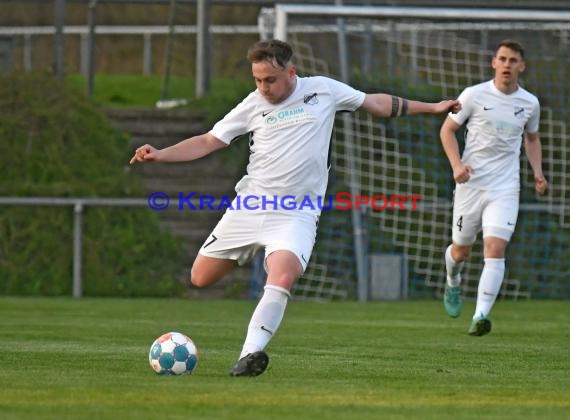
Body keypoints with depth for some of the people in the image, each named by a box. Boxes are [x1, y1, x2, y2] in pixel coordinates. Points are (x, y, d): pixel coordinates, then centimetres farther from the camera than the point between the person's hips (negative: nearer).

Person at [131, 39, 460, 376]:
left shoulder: (323, 90, 2)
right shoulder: (253, 105, 2)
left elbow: (376, 103, 15)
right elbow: (208, 142, 5)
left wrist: (431, 108, 18)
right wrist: (160, 155, -9)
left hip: (296, 213, -3)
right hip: (250, 205, 3)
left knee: (282, 278, -29)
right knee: (201, 278, 5)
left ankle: (249, 355, -30)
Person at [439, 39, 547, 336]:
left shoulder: (530, 103, 4)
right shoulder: (474, 95, -5)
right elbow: (447, 129, 2)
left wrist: (537, 172, 7)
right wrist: (456, 164, -13)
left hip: (506, 189, 1)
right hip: (471, 183, -1)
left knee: (495, 250, -17)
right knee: (461, 250, 12)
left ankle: (481, 316, -23)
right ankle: (453, 284, 48)